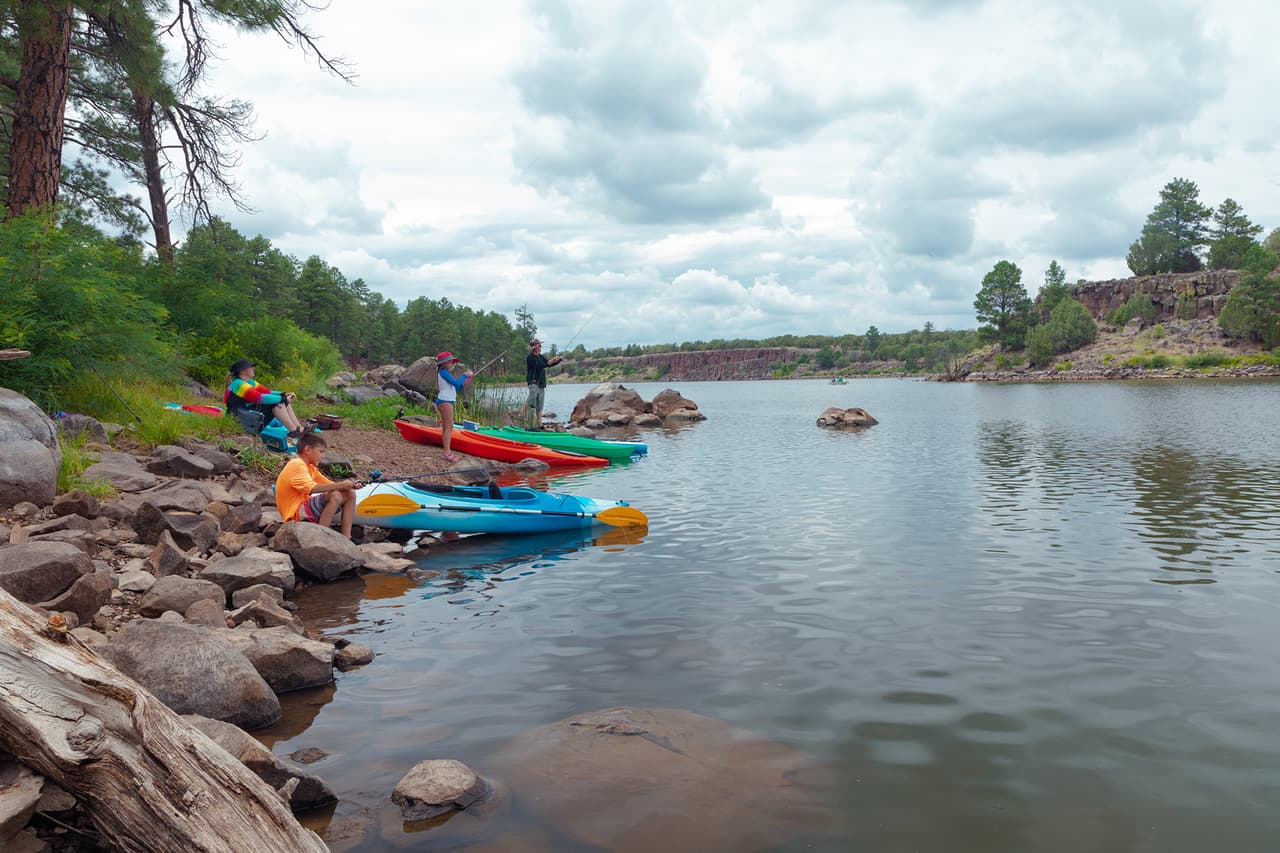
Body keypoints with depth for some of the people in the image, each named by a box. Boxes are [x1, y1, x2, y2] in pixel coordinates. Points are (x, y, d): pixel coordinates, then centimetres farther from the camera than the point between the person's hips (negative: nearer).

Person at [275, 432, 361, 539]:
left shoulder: (310, 467, 15)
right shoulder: (297, 465, -16)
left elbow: (328, 484, 13)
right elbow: (312, 488, -30)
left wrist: (348, 485, -5)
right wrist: (341, 485, -25)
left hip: (306, 508, 10)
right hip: (296, 513, -10)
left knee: (350, 494, 5)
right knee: (335, 496, -30)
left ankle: (346, 537, -4)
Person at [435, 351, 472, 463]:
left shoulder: (445, 373, 20)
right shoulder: (443, 372, -9)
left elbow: (454, 389, 21)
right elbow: (455, 383, -18)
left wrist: (464, 383, 10)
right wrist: (465, 375, -6)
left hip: (446, 401, 11)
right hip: (445, 401, -11)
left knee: (446, 427, 11)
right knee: (449, 427, -16)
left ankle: (447, 452, 14)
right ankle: (447, 452, -22)